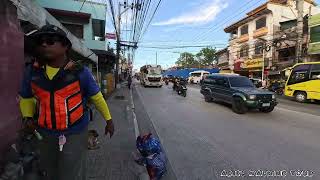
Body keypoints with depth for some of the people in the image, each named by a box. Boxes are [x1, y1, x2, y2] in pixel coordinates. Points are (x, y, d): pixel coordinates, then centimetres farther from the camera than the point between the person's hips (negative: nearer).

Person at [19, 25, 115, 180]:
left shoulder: (80, 72, -13)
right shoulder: (32, 71, -3)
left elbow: (97, 97, -3)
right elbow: (26, 98, 15)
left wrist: (108, 119, 3)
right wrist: (28, 117, -4)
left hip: (74, 133, -4)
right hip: (45, 134, 5)